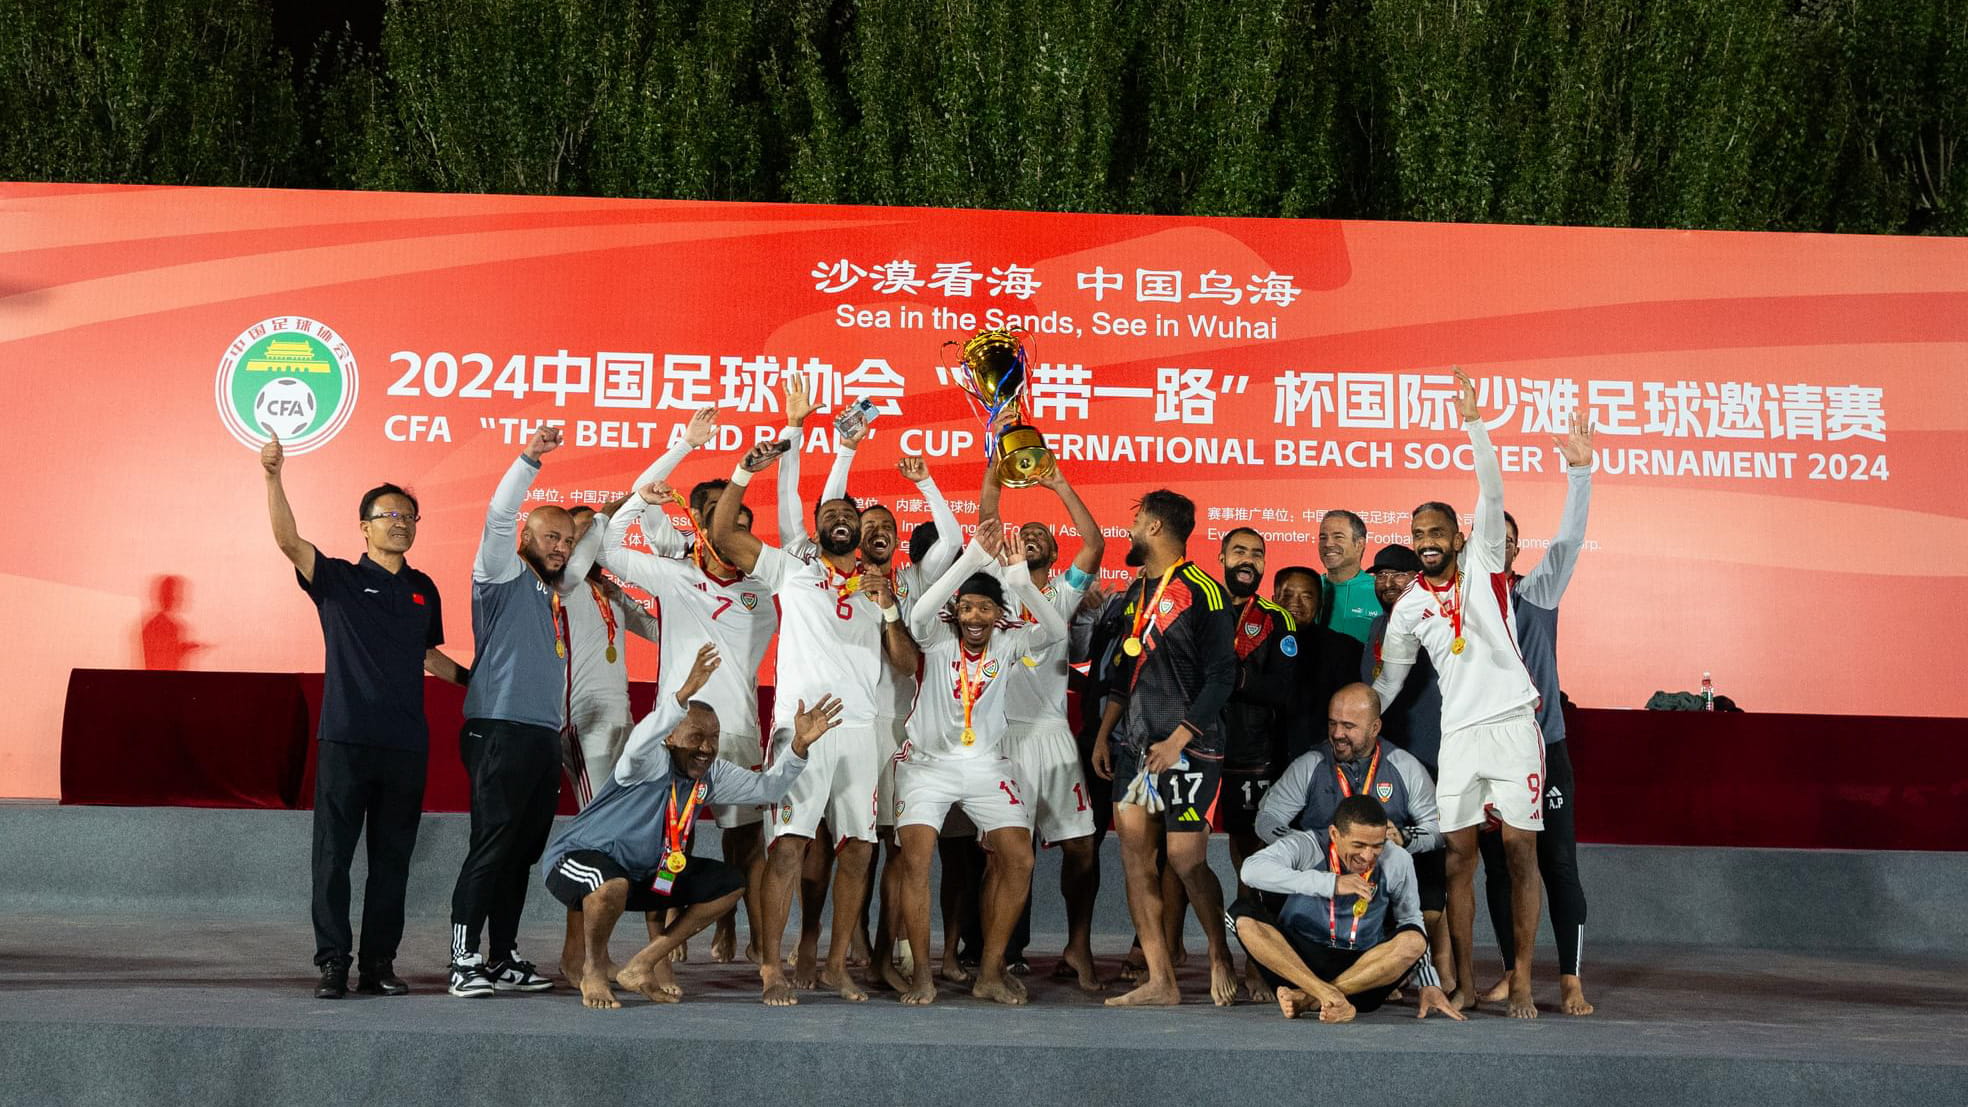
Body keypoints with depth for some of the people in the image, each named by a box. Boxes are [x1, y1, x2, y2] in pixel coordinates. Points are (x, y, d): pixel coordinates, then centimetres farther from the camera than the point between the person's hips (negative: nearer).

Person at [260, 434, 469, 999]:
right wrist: (273, 476, -27)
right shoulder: (337, 580, 2)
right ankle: (332, 963, 3)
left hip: (406, 742, 4)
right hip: (346, 738, -4)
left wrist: (473, 678, 19)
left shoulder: (423, 590, 15)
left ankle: (379, 964, 13)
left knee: (392, 857, 7)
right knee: (334, 853, -2)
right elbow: (288, 539, -15)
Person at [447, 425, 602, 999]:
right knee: (491, 848, -11)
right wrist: (529, 460, -22)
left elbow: (594, 543, 36)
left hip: (545, 735, 8)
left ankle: (504, 960, 13)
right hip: (501, 731, -8)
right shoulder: (504, 578, 1)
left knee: (522, 852, 8)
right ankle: (464, 962, -10)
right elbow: (499, 517, -14)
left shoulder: (555, 590, 21)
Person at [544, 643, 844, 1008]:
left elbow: (766, 787, 3)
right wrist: (686, 693, -59)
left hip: (644, 873, 8)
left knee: (730, 884, 1)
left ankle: (642, 965, 2)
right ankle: (592, 968, -11)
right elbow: (640, 743, -46)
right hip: (579, 856, -8)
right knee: (611, 886, -43)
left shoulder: (711, 774, 1)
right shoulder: (652, 762, -22)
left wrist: (799, 745, -13)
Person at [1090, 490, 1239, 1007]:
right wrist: (1104, 733, 14)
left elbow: (1221, 677, -13)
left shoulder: (1203, 592, -9)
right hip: (1134, 745, 8)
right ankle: (1160, 982, 4)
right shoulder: (1138, 592, 16)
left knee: (1186, 862, -5)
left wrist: (1177, 741, -18)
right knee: (1135, 857, 1)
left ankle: (1221, 956, 19)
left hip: (1185, 749, -8)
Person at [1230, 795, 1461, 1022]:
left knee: (1413, 941, -25)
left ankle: (1307, 999, -27)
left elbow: (1410, 919, 13)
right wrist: (1331, 884, -35)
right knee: (1244, 914, -25)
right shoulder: (1307, 846, -11)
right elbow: (1251, 870, -30)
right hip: (1296, 960, -2)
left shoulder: (1397, 861, -2)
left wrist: (1429, 986, 4)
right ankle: (1329, 996, -35)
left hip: (1363, 969, 2)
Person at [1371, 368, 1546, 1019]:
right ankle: (1463, 984, 7)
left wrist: (1474, 424, -19)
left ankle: (1522, 981, 3)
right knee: (1458, 853, 1)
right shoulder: (1408, 606, 10)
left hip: (1513, 723, -3)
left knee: (1520, 849, -2)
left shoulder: (1482, 562, 3)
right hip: (1459, 733, 3)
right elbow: (1389, 680, 19)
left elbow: (1492, 495, -10)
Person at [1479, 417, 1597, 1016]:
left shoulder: (1536, 593, 2)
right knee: (1498, 865, 7)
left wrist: (1580, 471, -21)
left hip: (1542, 746, -2)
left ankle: (1571, 979, -2)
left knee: (1558, 862, -5)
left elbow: (1569, 540, -11)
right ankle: (1515, 972, 17)